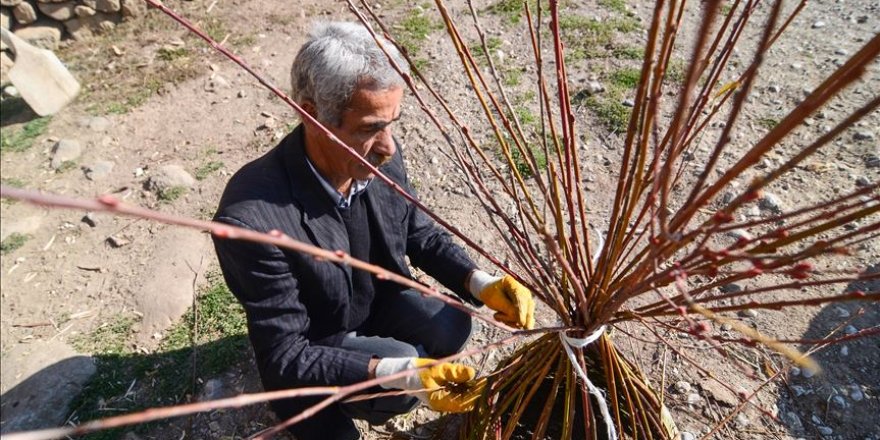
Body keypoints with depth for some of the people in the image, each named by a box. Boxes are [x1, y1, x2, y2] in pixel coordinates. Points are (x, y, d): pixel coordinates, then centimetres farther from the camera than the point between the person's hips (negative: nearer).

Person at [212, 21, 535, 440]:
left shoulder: (381, 159, -19)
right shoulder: (254, 216, -36)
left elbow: (422, 236, -3)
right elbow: (285, 356, -28)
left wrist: (482, 284, -20)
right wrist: (396, 372, -41)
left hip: (381, 301, 6)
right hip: (311, 345, -5)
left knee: (451, 327, -17)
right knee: (401, 386, -26)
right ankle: (325, 404, 9)